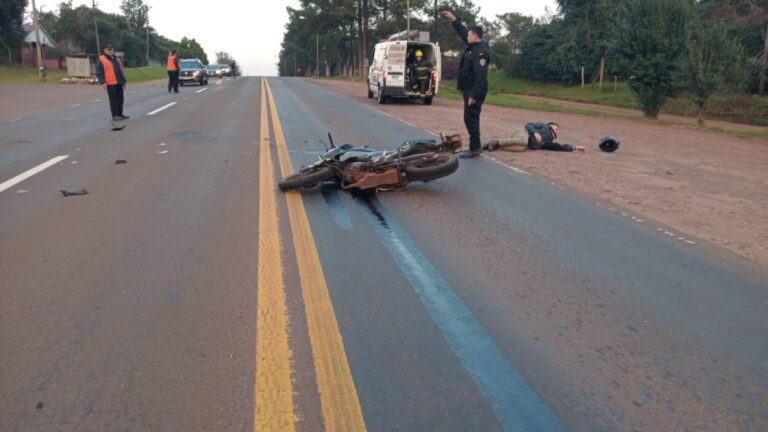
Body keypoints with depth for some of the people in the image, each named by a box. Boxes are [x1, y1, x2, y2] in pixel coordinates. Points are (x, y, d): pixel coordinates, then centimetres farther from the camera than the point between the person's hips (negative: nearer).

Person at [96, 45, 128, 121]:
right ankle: (115, 115, 0)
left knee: (120, 99, 10)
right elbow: (99, 73, -7)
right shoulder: (101, 60, -2)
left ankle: (120, 114, 19)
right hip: (111, 84, -7)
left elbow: (120, 71, 25)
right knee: (114, 100, -5)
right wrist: (103, 82, -15)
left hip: (119, 83, 7)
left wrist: (123, 81, 23)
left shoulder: (116, 59, 19)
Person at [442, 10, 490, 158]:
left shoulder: (481, 52, -19)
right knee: (471, 118, 13)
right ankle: (475, 146, 18)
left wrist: (474, 95, -27)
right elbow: (463, 33, 28)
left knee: (470, 118, -8)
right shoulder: (475, 46, 12)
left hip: (474, 91, -10)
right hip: (470, 89, 10)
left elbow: (481, 76, -25)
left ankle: (475, 148, -4)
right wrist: (454, 20, 23)